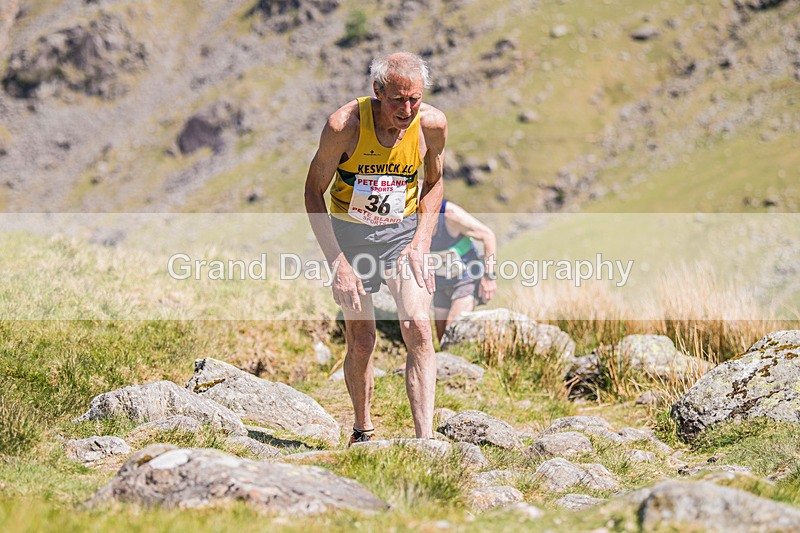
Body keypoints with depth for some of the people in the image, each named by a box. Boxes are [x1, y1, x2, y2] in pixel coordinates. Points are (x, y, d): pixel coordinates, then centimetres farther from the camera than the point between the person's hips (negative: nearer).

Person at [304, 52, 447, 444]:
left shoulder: (432, 124, -15)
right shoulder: (344, 125, -23)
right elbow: (314, 193, -11)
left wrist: (420, 245, -5)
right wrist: (337, 262, -17)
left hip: (403, 231, 1)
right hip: (350, 233, -1)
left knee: (418, 328, -18)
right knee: (361, 341, 2)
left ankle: (425, 439, -19)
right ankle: (363, 431, 26)